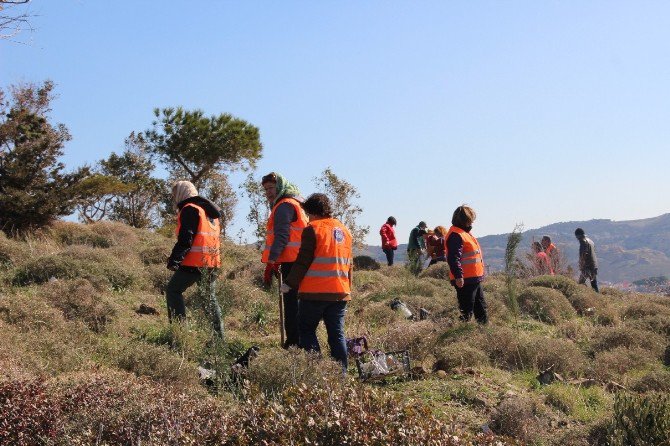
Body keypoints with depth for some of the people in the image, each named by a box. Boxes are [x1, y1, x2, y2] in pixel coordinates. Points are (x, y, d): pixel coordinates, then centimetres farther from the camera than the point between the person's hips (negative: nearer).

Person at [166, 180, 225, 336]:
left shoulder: (189, 210, -8)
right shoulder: (209, 211, 21)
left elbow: (185, 239, -17)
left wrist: (174, 259, -15)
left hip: (194, 262, -9)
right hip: (211, 263, 9)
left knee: (173, 290, 2)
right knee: (209, 295, 16)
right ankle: (218, 334, 15)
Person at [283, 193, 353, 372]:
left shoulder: (313, 230, -7)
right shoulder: (344, 231, 14)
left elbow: (303, 261, -10)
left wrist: (290, 283, -1)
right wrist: (348, 288, 27)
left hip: (315, 292, -6)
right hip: (340, 293, 6)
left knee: (306, 330, 7)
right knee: (337, 334, 8)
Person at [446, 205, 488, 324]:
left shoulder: (464, 233, 18)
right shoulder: (455, 235, -16)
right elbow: (453, 258, -25)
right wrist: (458, 276, -30)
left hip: (475, 279, 11)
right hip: (465, 280, -11)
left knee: (481, 307, 18)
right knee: (466, 310, -6)